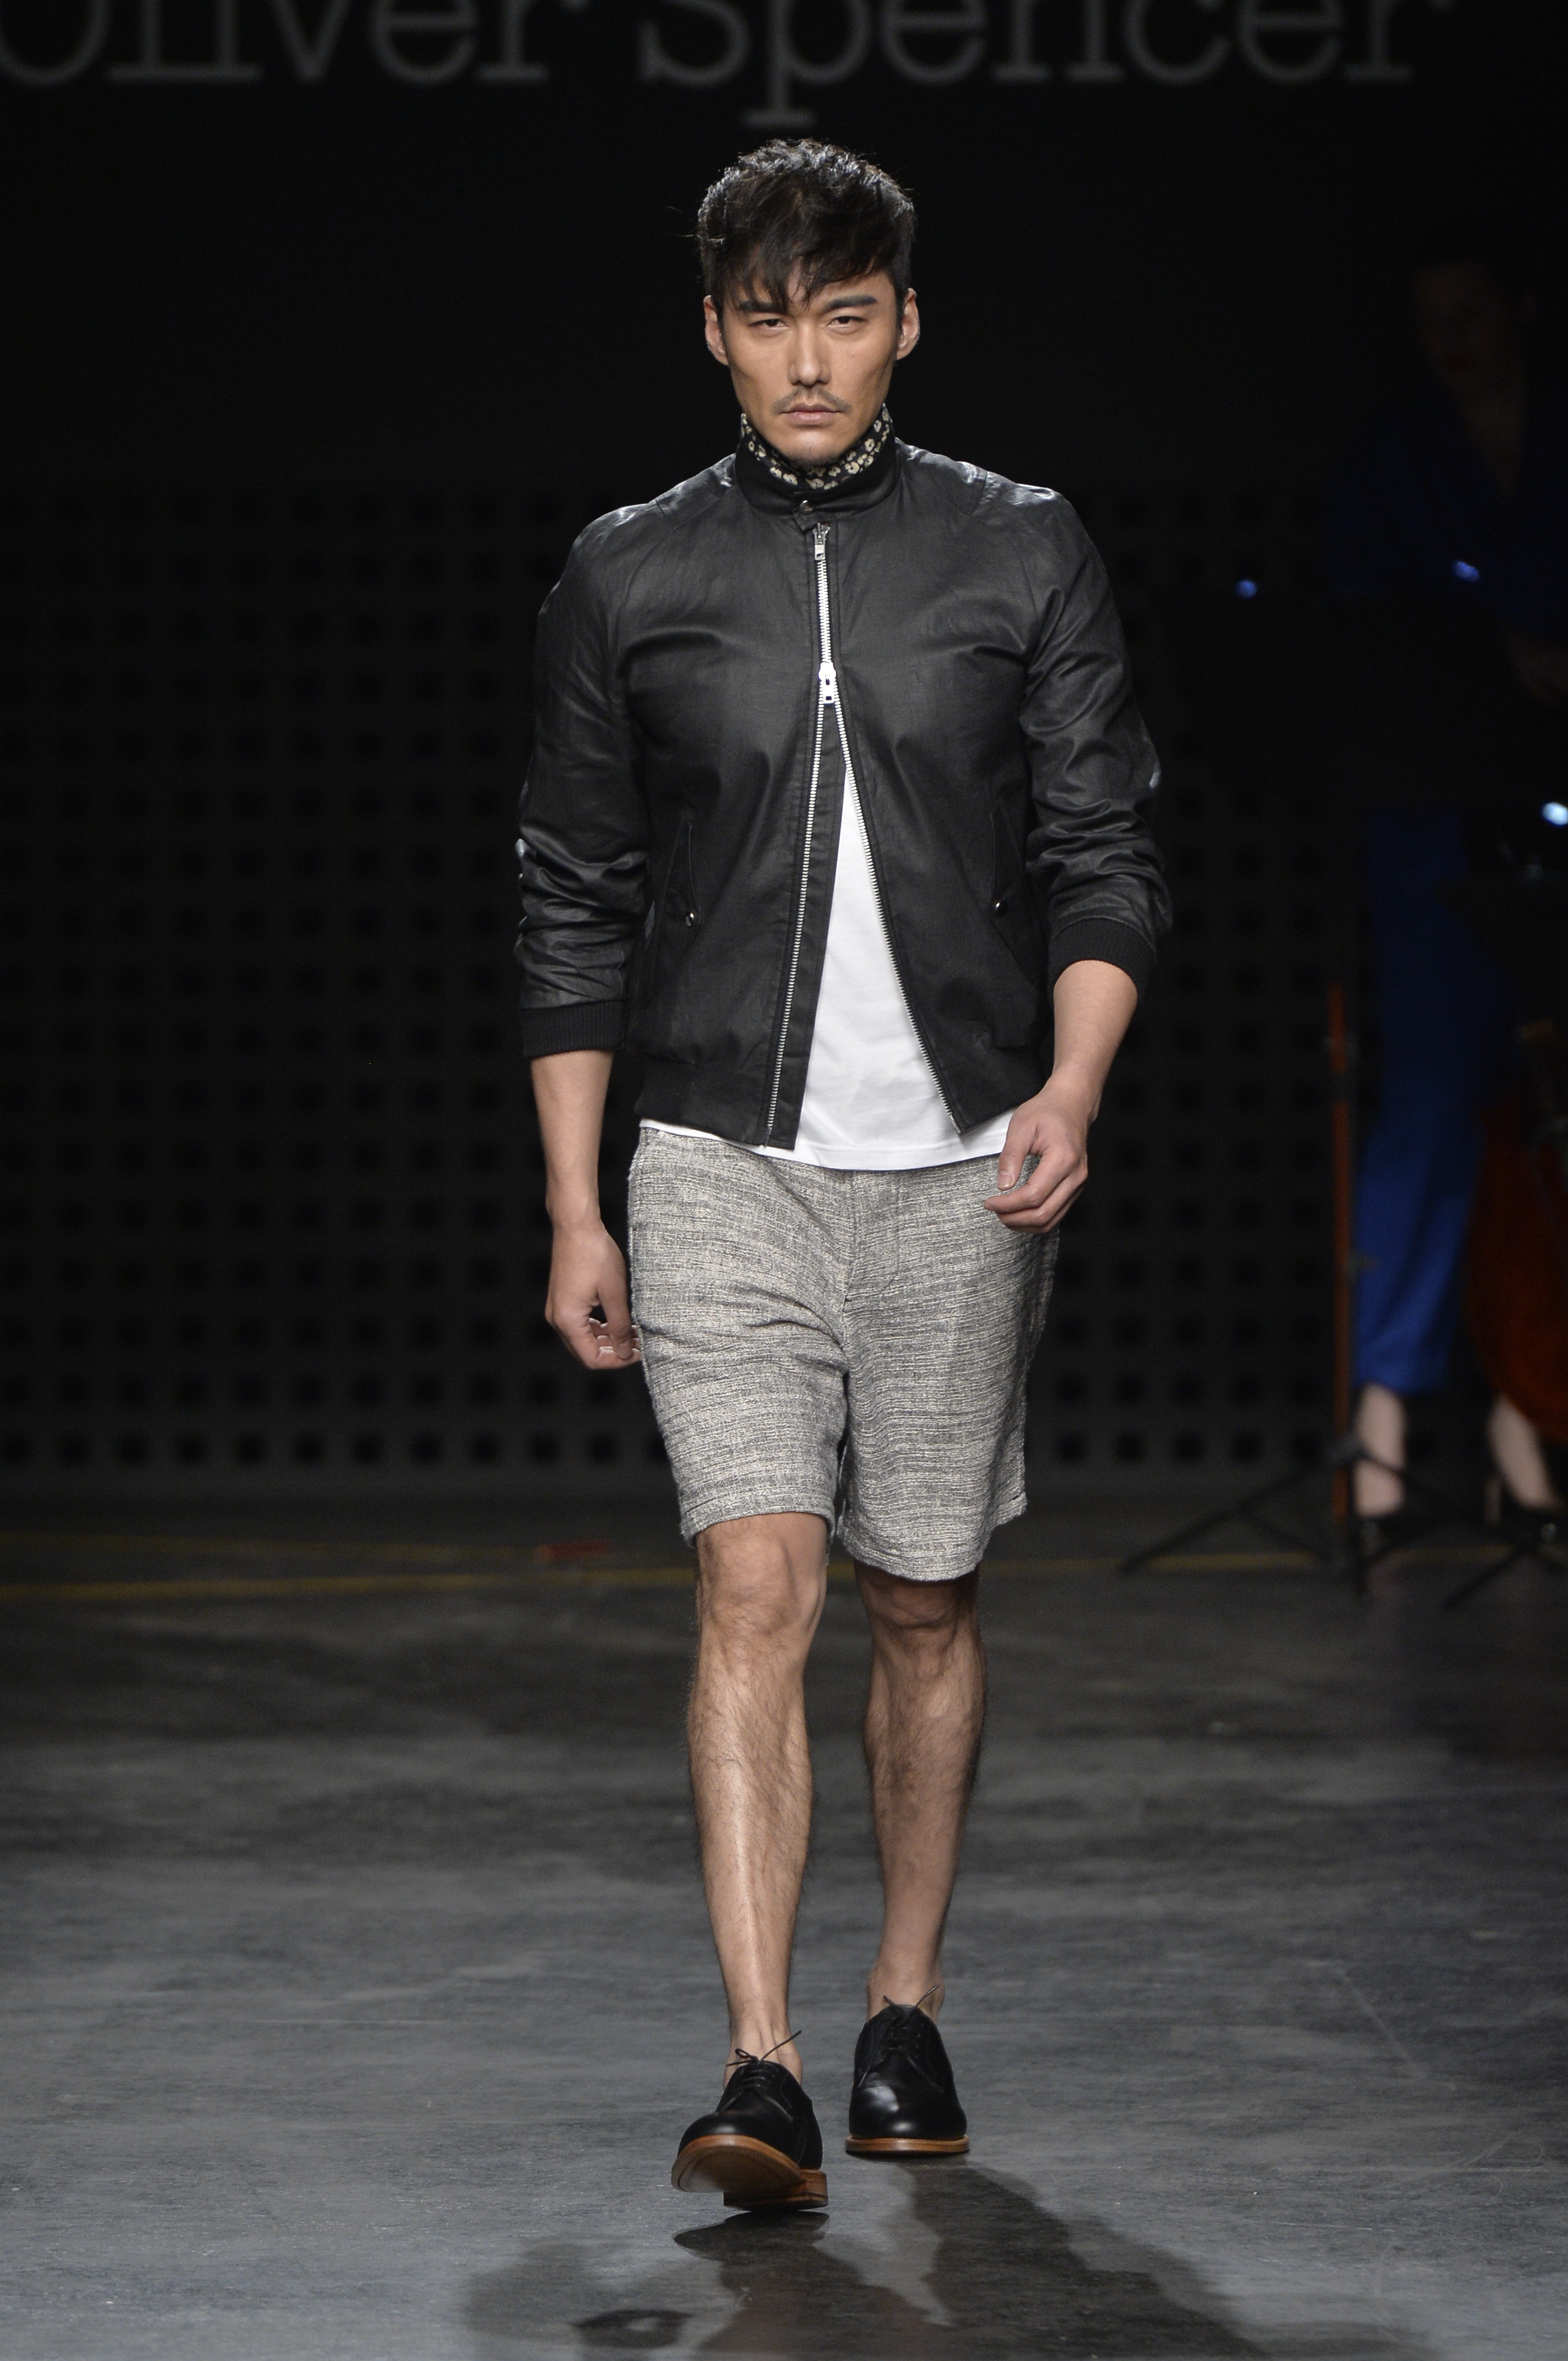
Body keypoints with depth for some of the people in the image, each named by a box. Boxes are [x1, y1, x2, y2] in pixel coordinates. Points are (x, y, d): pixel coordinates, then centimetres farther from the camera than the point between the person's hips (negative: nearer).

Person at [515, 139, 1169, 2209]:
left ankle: (909, 2014, 27)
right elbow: (574, 907, 8)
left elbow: (1105, 861, 3)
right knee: (756, 1585, -14)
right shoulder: (627, 581, 4)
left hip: (958, 1170, 1)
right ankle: (763, 2076, -18)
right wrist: (575, 1212, 5)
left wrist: (1069, 1087, -15)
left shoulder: (1025, 557, 4)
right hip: (725, 1163, -1)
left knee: (924, 1599, 10)